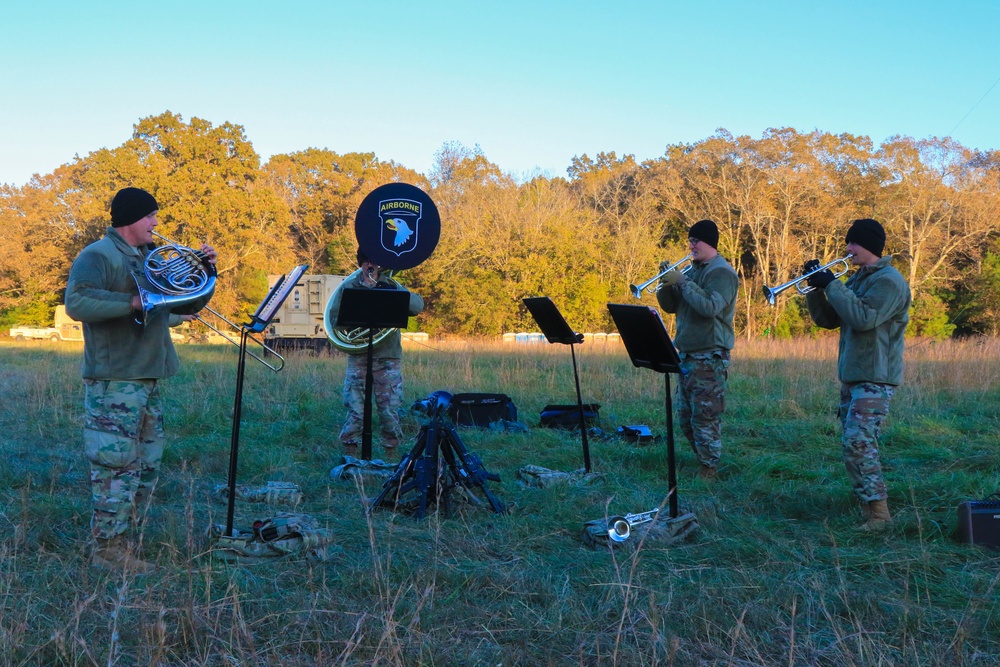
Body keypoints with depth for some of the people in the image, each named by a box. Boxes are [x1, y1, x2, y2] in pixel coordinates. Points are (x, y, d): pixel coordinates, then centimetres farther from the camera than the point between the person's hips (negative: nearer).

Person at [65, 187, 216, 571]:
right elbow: (77, 302, -24)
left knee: (146, 466, 14)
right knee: (118, 465, -7)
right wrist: (135, 302, -27)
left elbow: (188, 306, 21)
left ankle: (120, 539, 24)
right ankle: (107, 550, 2)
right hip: (114, 380, -9)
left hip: (149, 380, 9)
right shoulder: (97, 257, -8)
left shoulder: (151, 259, 20)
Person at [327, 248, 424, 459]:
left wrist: (393, 292, -17)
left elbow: (418, 305, -4)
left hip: (388, 357, 1)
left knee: (390, 410, 1)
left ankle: (391, 453, 13)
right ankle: (349, 454, 9)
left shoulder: (391, 286, 9)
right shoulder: (348, 287, 8)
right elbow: (334, 316, 2)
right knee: (355, 410, -3)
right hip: (358, 356, -1)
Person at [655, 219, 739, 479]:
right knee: (685, 416, 13)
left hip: (709, 358, -9)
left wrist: (682, 281, -22)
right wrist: (666, 283, -3)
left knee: (705, 416, -7)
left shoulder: (722, 272, -10)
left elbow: (710, 306, -26)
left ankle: (708, 470, 1)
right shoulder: (692, 269, 15)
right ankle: (703, 458, 25)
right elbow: (670, 306, 15)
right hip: (687, 355, 9)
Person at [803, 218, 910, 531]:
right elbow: (827, 319, 17)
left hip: (875, 378, -10)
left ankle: (878, 512, -13)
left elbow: (864, 318, -25)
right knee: (853, 444, 10)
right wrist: (816, 286, 2)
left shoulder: (888, 281, -11)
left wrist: (831, 284, -19)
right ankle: (867, 508, 17)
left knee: (858, 442, -17)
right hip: (852, 375, 10)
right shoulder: (857, 280, 19)